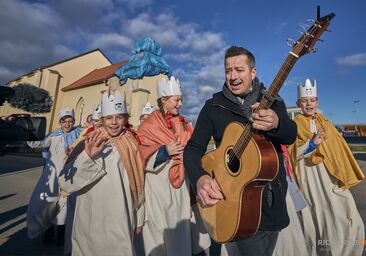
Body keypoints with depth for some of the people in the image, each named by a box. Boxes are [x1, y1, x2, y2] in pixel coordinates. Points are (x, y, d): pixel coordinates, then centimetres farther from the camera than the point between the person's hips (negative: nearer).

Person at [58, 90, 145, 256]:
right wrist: (87, 156, -29)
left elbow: (138, 184, 3)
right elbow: (65, 183, -14)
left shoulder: (131, 146, -3)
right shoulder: (90, 144, -10)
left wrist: (139, 218, 9)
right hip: (90, 225, -1)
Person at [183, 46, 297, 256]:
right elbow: (193, 148, -8)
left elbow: (290, 136, -14)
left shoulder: (272, 101, 2)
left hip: (273, 194, 4)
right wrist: (200, 177, -27)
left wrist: (276, 124, -38)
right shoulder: (213, 106, -5)